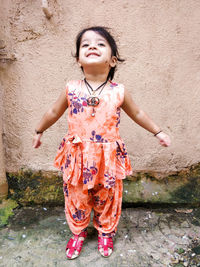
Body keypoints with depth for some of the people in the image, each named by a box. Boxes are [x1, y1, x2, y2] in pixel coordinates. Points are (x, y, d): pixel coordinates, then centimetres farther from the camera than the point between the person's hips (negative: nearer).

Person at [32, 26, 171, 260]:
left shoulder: (119, 91, -6)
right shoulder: (71, 89, -5)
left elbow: (137, 114, 10)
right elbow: (54, 112, 11)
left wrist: (158, 133, 16)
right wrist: (39, 131, 23)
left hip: (108, 159, 0)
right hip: (77, 157, 1)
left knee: (107, 199, 17)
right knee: (76, 198, 16)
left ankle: (105, 233, 46)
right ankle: (78, 233, 44)